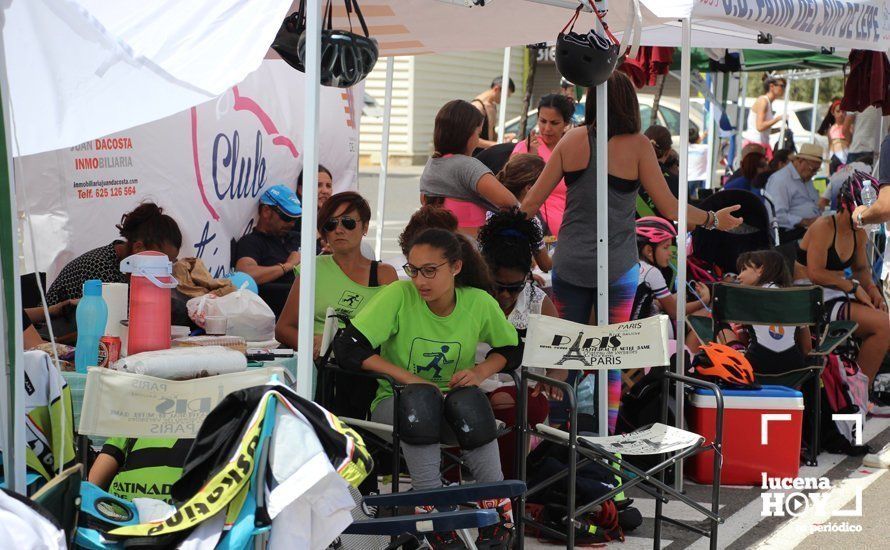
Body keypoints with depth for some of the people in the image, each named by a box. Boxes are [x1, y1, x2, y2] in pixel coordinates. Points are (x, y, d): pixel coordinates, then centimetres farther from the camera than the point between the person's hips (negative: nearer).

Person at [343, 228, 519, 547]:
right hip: (396, 400, -1)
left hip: (453, 397, 1)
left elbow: (510, 348, 9)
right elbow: (348, 347, -20)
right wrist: (408, 377, -22)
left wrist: (481, 371, -12)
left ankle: (495, 503, -25)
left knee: (468, 401, -34)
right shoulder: (399, 295, -16)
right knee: (420, 398, -37)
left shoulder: (480, 303, -9)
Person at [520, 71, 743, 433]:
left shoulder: (573, 140, 0)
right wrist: (714, 220, 9)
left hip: (569, 264, 2)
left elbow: (531, 203, 2)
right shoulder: (637, 145, -7)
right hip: (617, 268, -2)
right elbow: (669, 208, -6)